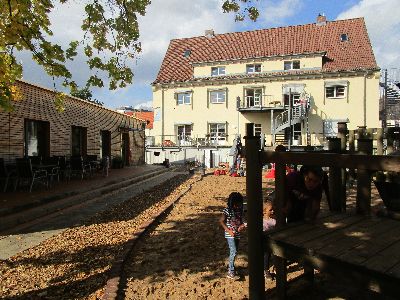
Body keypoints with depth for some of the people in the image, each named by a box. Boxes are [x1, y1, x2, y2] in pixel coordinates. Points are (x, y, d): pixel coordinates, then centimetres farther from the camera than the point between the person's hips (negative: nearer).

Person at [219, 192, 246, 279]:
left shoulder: (240, 210, 3)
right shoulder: (227, 210, -14)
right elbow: (221, 221, -11)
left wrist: (241, 226, -9)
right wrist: (229, 231, -17)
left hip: (237, 234, 6)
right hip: (230, 235, -6)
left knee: (234, 252, 14)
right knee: (233, 252, -12)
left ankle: (230, 267, 31)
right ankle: (231, 273, -5)